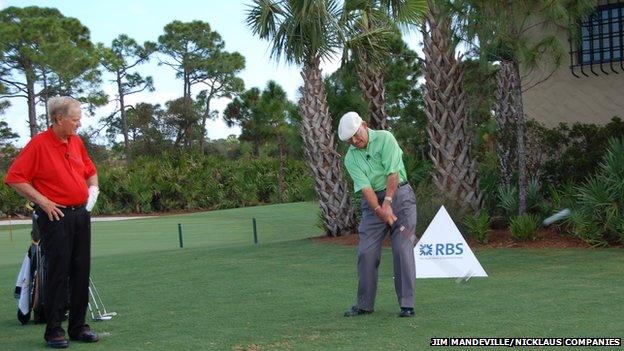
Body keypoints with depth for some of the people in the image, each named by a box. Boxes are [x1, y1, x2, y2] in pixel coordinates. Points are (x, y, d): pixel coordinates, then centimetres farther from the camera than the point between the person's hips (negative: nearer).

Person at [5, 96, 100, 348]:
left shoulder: (76, 142, 11)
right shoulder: (39, 144, -10)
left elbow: (90, 170, 26)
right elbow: (14, 177, -11)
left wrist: (93, 190, 8)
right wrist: (42, 200, -13)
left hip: (81, 214, 7)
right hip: (56, 216, -7)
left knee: (81, 272, 7)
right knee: (57, 273, -4)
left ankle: (78, 326, 16)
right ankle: (53, 330, 5)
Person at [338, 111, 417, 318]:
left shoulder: (384, 138, -9)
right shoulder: (350, 158, 1)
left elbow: (393, 173, -15)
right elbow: (365, 187, -11)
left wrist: (387, 203, -20)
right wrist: (380, 211, -24)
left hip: (399, 194, -3)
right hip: (372, 201, 4)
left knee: (403, 249, -9)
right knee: (366, 251, -1)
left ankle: (407, 303, -6)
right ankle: (365, 304, 8)